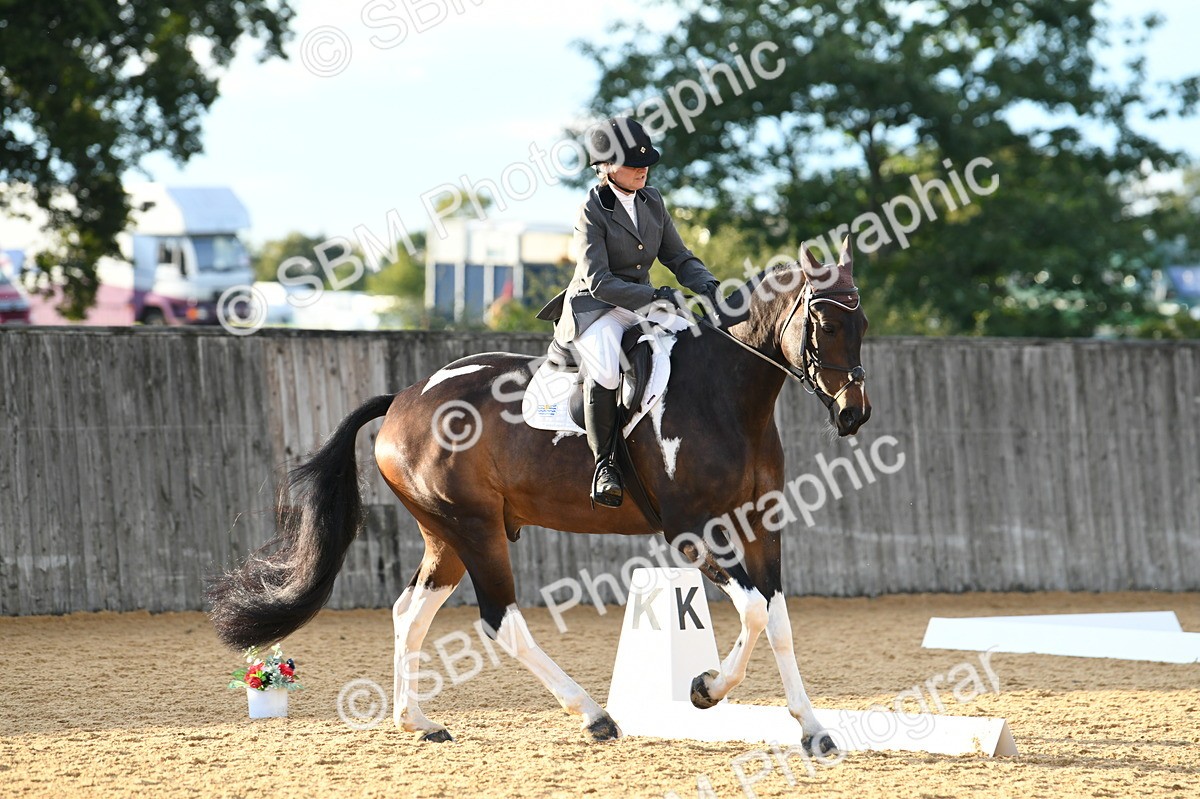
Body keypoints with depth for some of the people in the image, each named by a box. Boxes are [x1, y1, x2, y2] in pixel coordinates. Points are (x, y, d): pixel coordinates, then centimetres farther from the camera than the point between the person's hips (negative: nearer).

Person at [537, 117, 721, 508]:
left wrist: (706, 285, -9)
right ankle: (604, 463, -25)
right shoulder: (592, 212, -12)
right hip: (595, 308, -7)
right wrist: (652, 296, -27)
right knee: (606, 369, -36)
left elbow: (679, 257, 12)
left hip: (644, 304, 7)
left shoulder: (652, 201, 8)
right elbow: (598, 280, -18)